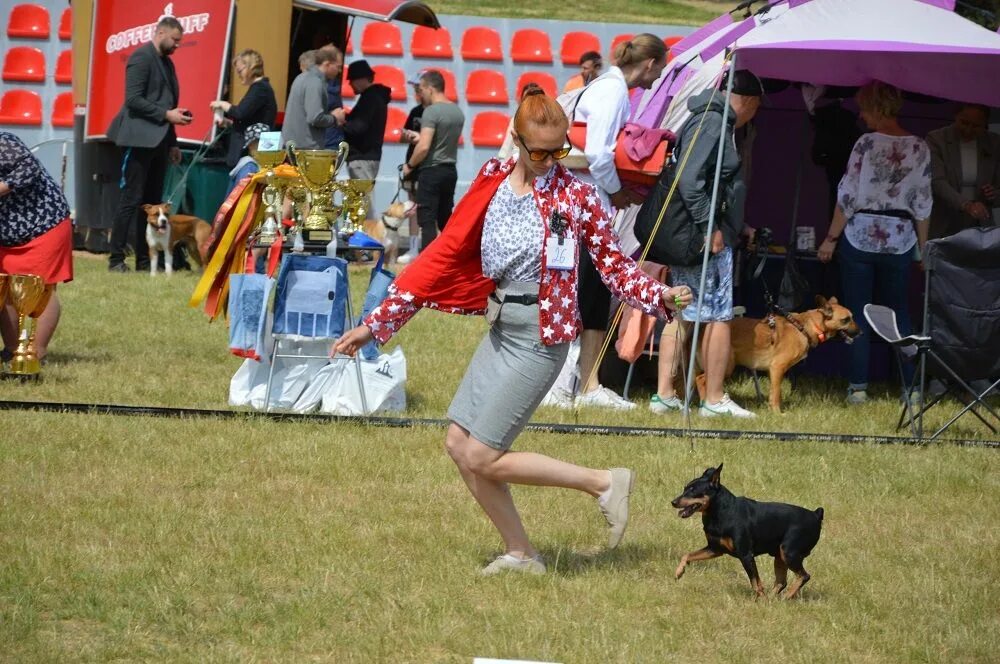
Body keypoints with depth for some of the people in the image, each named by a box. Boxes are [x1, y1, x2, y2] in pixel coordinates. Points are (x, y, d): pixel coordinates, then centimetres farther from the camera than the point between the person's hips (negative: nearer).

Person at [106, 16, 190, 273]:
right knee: (131, 200, -8)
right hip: (139, 139, -9)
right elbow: (133, 99, -17)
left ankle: (145, 260, 11)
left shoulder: (166, 62, 18)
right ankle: (116, 259, -6)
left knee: (152, 202, 8)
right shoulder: (142, 58, -9)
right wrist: (166, 114, -19)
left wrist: (172, 143, 18)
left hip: (158, 141, 9)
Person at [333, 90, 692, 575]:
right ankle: (520, 554, 17)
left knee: (482, 457, -9)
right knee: (459, 444, 6)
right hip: (500, 330, 7)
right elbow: (446, 255, 6)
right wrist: (378, 323, 5)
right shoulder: (492, 185, 4)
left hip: (540, 336, -6)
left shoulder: (576, 196, -8)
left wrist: (657, 296, -21)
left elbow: (612, 264, -1)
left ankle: (604, 483, 3)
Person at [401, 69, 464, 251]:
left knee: (427, 221, -7)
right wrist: (420, 137, 22)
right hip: (450, 170, 8)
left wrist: (409, 165, -7)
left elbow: (424, 147, -22)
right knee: (446, 219, 15)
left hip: (431, 170, -8)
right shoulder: (457, 112, 9)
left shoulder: (431, 111, -16)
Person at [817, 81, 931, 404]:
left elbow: (848, 196, -9)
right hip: (900, 241, 3)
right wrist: (923, 248, 11)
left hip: (860, 236, -3)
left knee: (857, 313, 5)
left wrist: (831, 238, -1)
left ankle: (858, 386, 3)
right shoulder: (919, 148, -1)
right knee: (899, 313, 14)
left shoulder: (867, 144, -10)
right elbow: (922, 204, 2)